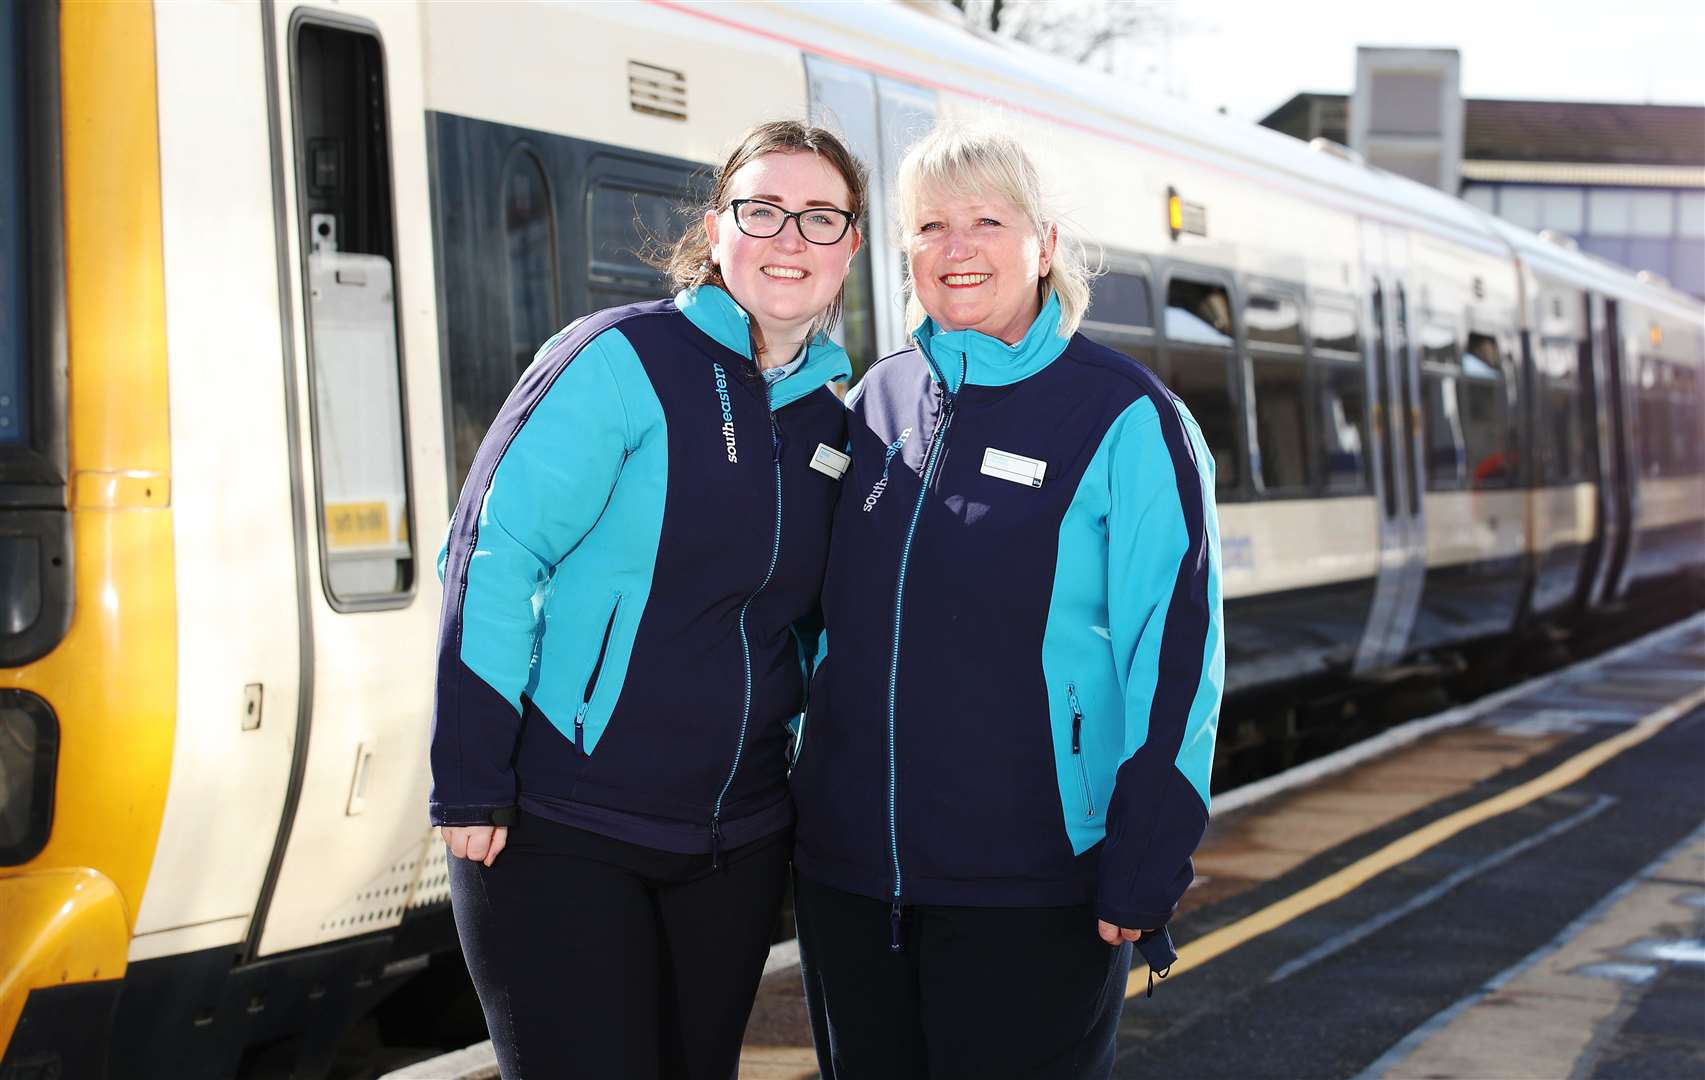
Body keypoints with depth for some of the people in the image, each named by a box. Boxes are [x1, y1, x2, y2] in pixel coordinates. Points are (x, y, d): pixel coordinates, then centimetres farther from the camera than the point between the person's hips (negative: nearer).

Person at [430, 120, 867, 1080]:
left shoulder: (830, 416, 9)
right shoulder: (626, 361, -10)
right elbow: (491, 556, -14)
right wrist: (472, 786, -18)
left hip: (739, 841, 6)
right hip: (564, 835, -6)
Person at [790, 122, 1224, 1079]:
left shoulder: (1125, 418, -7)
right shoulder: (879, 401, 9)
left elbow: (1173, 661, -11)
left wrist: (1143, 878, -15)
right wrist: (808, 800, 14)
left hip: (1029, 893, -5)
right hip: (848, 875, 5)